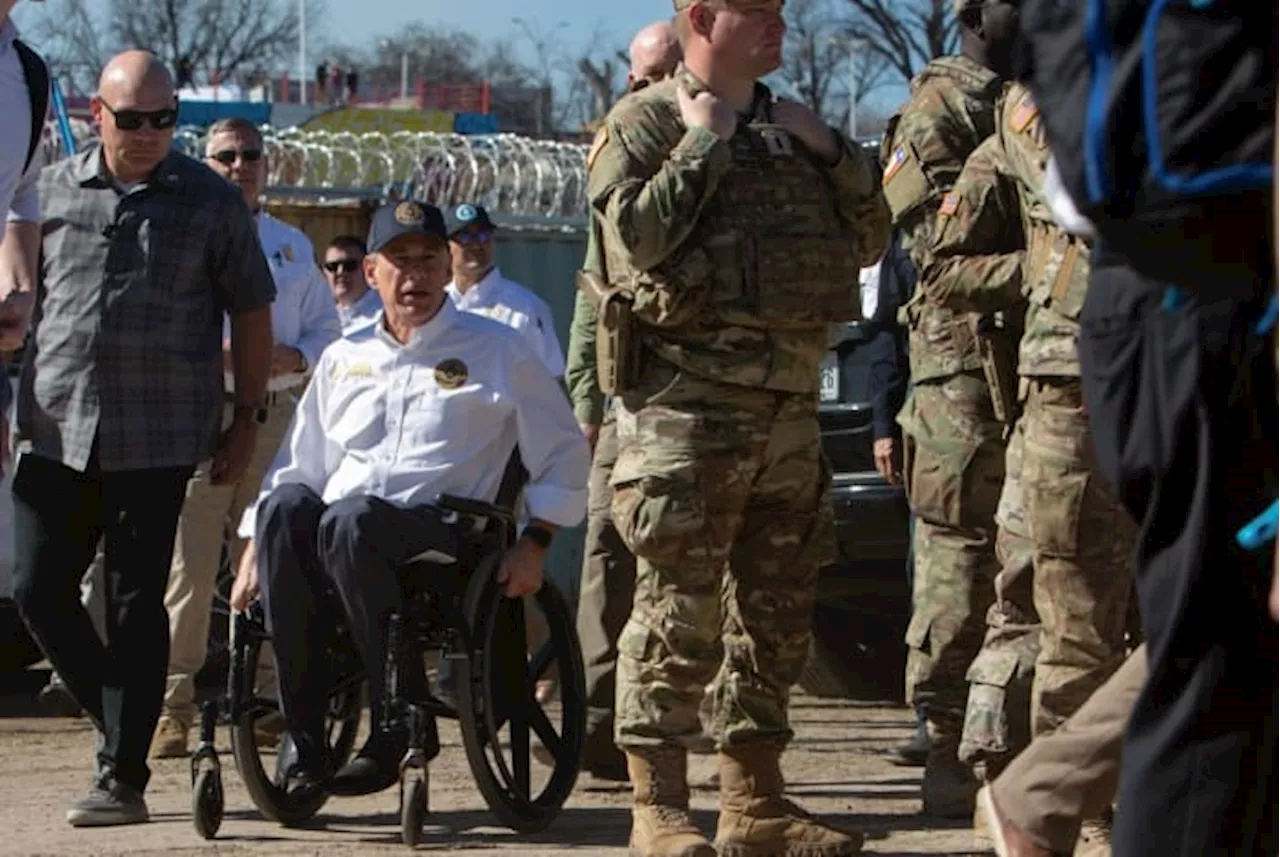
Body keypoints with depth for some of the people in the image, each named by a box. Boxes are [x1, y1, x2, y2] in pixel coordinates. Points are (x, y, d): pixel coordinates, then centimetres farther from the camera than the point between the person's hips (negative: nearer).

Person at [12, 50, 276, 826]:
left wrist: (247, 419, 4)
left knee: (137, 603, -1)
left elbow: (251, 315, 7)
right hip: (57, 432, 3)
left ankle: (124, 777, 4)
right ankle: (123, 727, 20)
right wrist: (18, 404, 9)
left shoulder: (212, 202, 2)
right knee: (41, 592, 1)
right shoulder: (52, 193, 7)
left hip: (156, 440, -3)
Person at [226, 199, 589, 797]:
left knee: (352, 520, -38)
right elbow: (297, 466, 25)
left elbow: (565, 457, 13)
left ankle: (402, 722, -30)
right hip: (340, 542, 4)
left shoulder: (497, 352, 14)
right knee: (287, 506, -33)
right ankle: (304, 732, -31)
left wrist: (534, 544, 0)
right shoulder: (343, 359, 26)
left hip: (440, 533, -4)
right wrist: (254, 552, 12)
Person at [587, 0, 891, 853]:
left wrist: (830, 151, 4)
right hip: (688, 402, -7)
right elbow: (638, 236, -17)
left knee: (779, 612, 10)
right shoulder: (643, 124, -1)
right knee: (679, 609, -9)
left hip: (791, 405, 7)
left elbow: (872, 239, 17)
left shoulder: (792, 127, 20)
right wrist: (704, 143, -11)